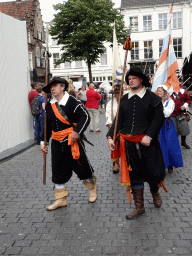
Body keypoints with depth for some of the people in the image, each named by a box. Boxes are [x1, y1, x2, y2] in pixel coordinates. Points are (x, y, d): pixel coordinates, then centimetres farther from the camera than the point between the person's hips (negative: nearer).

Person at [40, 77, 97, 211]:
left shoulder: (72, 101, -10)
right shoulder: (49, 105, 9)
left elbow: (85, 116, -16)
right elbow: (48, 125, 17)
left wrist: (77, 132, -23)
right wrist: (43, 142, 14)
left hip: (73, 141, -6)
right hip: (57, 143, 6)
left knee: (82, 166, 6)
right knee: (58, 170, 8)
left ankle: (92, 187, 34)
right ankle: (61, 199, 21)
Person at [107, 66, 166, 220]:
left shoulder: (152, 98, -2)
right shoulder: (124, 99, 8)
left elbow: (159, 119, -7)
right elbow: (118, 120, 7)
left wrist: (149, 135, -17)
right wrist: (110, 136, -4)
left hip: (148, 143, -3)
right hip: (129, 144, 3)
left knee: (153, 172, 5)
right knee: (134, 175, 9)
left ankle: (155, 193, 41)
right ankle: (139, 207, 24)